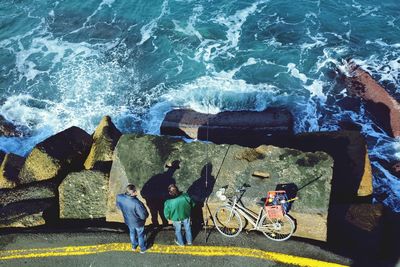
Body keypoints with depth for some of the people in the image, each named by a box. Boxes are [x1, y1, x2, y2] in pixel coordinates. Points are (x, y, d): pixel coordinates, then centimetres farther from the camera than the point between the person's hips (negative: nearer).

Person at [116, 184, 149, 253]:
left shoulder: (119, 197, -29)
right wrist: (146, 215, -6)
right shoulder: (137, 203, -44)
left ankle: (134, 246, 59)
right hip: (137, 222, -4)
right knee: (140, 235, 26)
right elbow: (143, 216, -30)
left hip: (128, 221, 4)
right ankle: (142, 249, 51)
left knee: (132, 232, 34)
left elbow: (118, 206, -5)